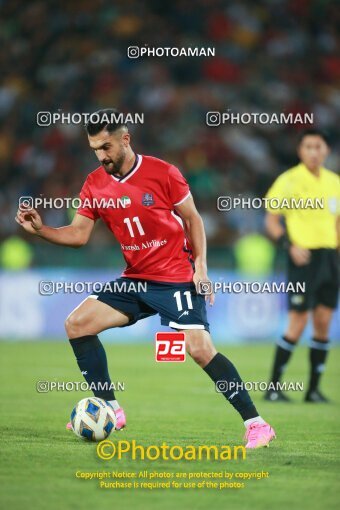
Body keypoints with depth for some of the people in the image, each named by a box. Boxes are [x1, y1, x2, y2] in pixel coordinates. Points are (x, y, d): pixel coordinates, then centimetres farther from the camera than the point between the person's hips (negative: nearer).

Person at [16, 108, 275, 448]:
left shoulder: (162, 173, -11)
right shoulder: (95, 185, 1)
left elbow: (192, 219, -2)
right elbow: (78, 234, 3)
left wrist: (200, 264, -11)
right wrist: (40, 230, -13)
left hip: (177, 279, -6)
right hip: (135, 279, 6)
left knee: (201, 349, -18)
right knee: (77, 323, -3)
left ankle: (255, 424, -11)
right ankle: (110, 410, 5)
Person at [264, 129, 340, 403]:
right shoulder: (289, 180, -5)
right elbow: (272, 220, -3)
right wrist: (290, 245, -17)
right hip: (304, 257, -5)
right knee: (298, 323, -9)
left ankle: (314, 389, 10)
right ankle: (273, 387, 0)